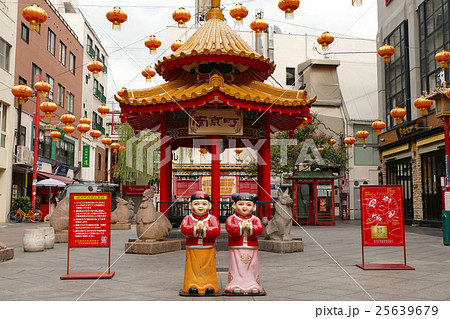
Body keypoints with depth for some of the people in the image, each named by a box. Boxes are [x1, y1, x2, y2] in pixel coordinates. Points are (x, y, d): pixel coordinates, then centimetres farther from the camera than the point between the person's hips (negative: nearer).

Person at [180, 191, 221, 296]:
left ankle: (210, 286, 11)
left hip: (208, 251, 0)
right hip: (192, 251, 0)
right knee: (193, 269, 1)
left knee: (208, 270, 3)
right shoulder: (187, 219, 3)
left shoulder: (212, 219, 2)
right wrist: (195, 229, -28)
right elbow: (184, 229, -15)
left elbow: (216, 231, -13)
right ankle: (192, 286, 8)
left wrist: (204, 230, -23)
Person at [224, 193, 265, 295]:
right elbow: (230, 228, -17)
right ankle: (235, 286, 1)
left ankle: (254, 286, 7)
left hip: (251, 250, 2)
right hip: (236, 250, -2)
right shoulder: (231, 219, 2)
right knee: (236, 268, -2)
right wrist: (242, 227, -24)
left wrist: (250, 228, -24)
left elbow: (260, 229, -10)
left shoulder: (255, 219, 8)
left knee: (252, 268, 3)